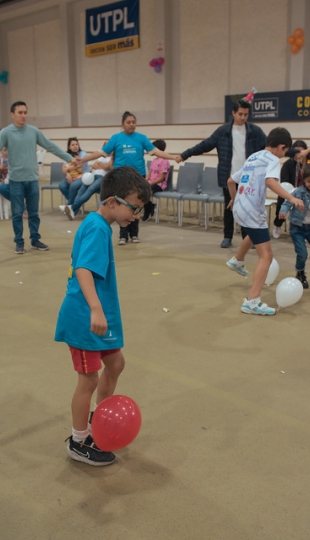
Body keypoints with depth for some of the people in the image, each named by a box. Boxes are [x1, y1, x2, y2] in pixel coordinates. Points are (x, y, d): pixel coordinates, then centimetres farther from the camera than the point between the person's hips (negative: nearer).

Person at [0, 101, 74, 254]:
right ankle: (19, 242, 14)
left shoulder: (34, 131, 5)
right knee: (17, 213, 4)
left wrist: (69, 158, 9)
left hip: (32, 179, 3)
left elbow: (51, 147, 9)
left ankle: (35, 240, 21)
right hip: (16, 180, -3)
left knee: (34, 213, 10)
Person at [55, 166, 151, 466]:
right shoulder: (97, 229, -20)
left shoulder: (96, 224, 9)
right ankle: (79, 443, 24)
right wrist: (95, 310, -45)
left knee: (115, 363, 21)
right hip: (85, 317, -10)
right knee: (89, 379, 4)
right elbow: (83, 270, -34)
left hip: (99, 316, 10)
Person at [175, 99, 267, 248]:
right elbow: (205, 145, 1)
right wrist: (185, 155, -3)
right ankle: (227, 237, 20)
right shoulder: (223, 131, 0)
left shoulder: (255, 131, 0)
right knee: (229, 208, 9)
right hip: (229, 177, 0)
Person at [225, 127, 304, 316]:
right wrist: (291, 198, -36)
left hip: (240, 208, 9)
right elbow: (270, 181, -29)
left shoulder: (252, 158, 17)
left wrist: (234, 199, 40)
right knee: (266, 256, -9)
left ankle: (237, 261, 59)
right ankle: (252, 302, -15)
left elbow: (231, 181, 24)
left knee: (255, 233, 40)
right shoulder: (272, 159, -8)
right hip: (253, 212, -9)